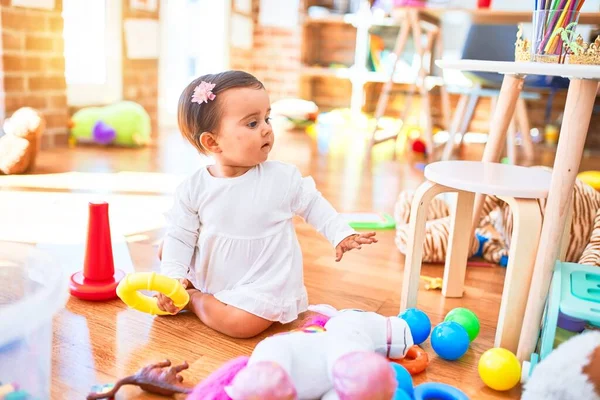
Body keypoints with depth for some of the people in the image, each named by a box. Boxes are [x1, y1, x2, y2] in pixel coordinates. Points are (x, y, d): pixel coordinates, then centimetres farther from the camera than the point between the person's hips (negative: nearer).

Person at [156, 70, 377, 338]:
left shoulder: (284, 177, -14)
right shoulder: (193, 188, -12)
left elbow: (311, 204, 2)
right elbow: (180, 236, -6)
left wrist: (341, 234, -5)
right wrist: (174, 277, -18)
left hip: (261, 284, -3)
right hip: (207, 275, 3)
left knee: (241, 322, -27)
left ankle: (193, 300, -2)